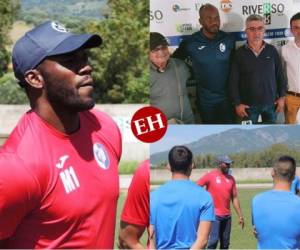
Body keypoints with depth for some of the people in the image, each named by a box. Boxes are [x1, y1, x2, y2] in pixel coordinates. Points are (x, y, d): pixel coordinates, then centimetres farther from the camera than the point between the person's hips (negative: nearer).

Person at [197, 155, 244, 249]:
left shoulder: (231, 179, 9)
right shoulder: (210, 176, -7)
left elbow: (234, 198, 12)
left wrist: (240, 216, 9)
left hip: (227, 216, 6)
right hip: (214, 215, -6)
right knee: (213, 241, -13)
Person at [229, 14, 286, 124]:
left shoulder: (272, 50, -1)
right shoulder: (240, 53, -6)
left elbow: (280, 75, 5)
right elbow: (234, 81, -4)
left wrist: (282, 97, 3)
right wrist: (237, 103, -7)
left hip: (270, 103, 2)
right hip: (249, 105, -2)